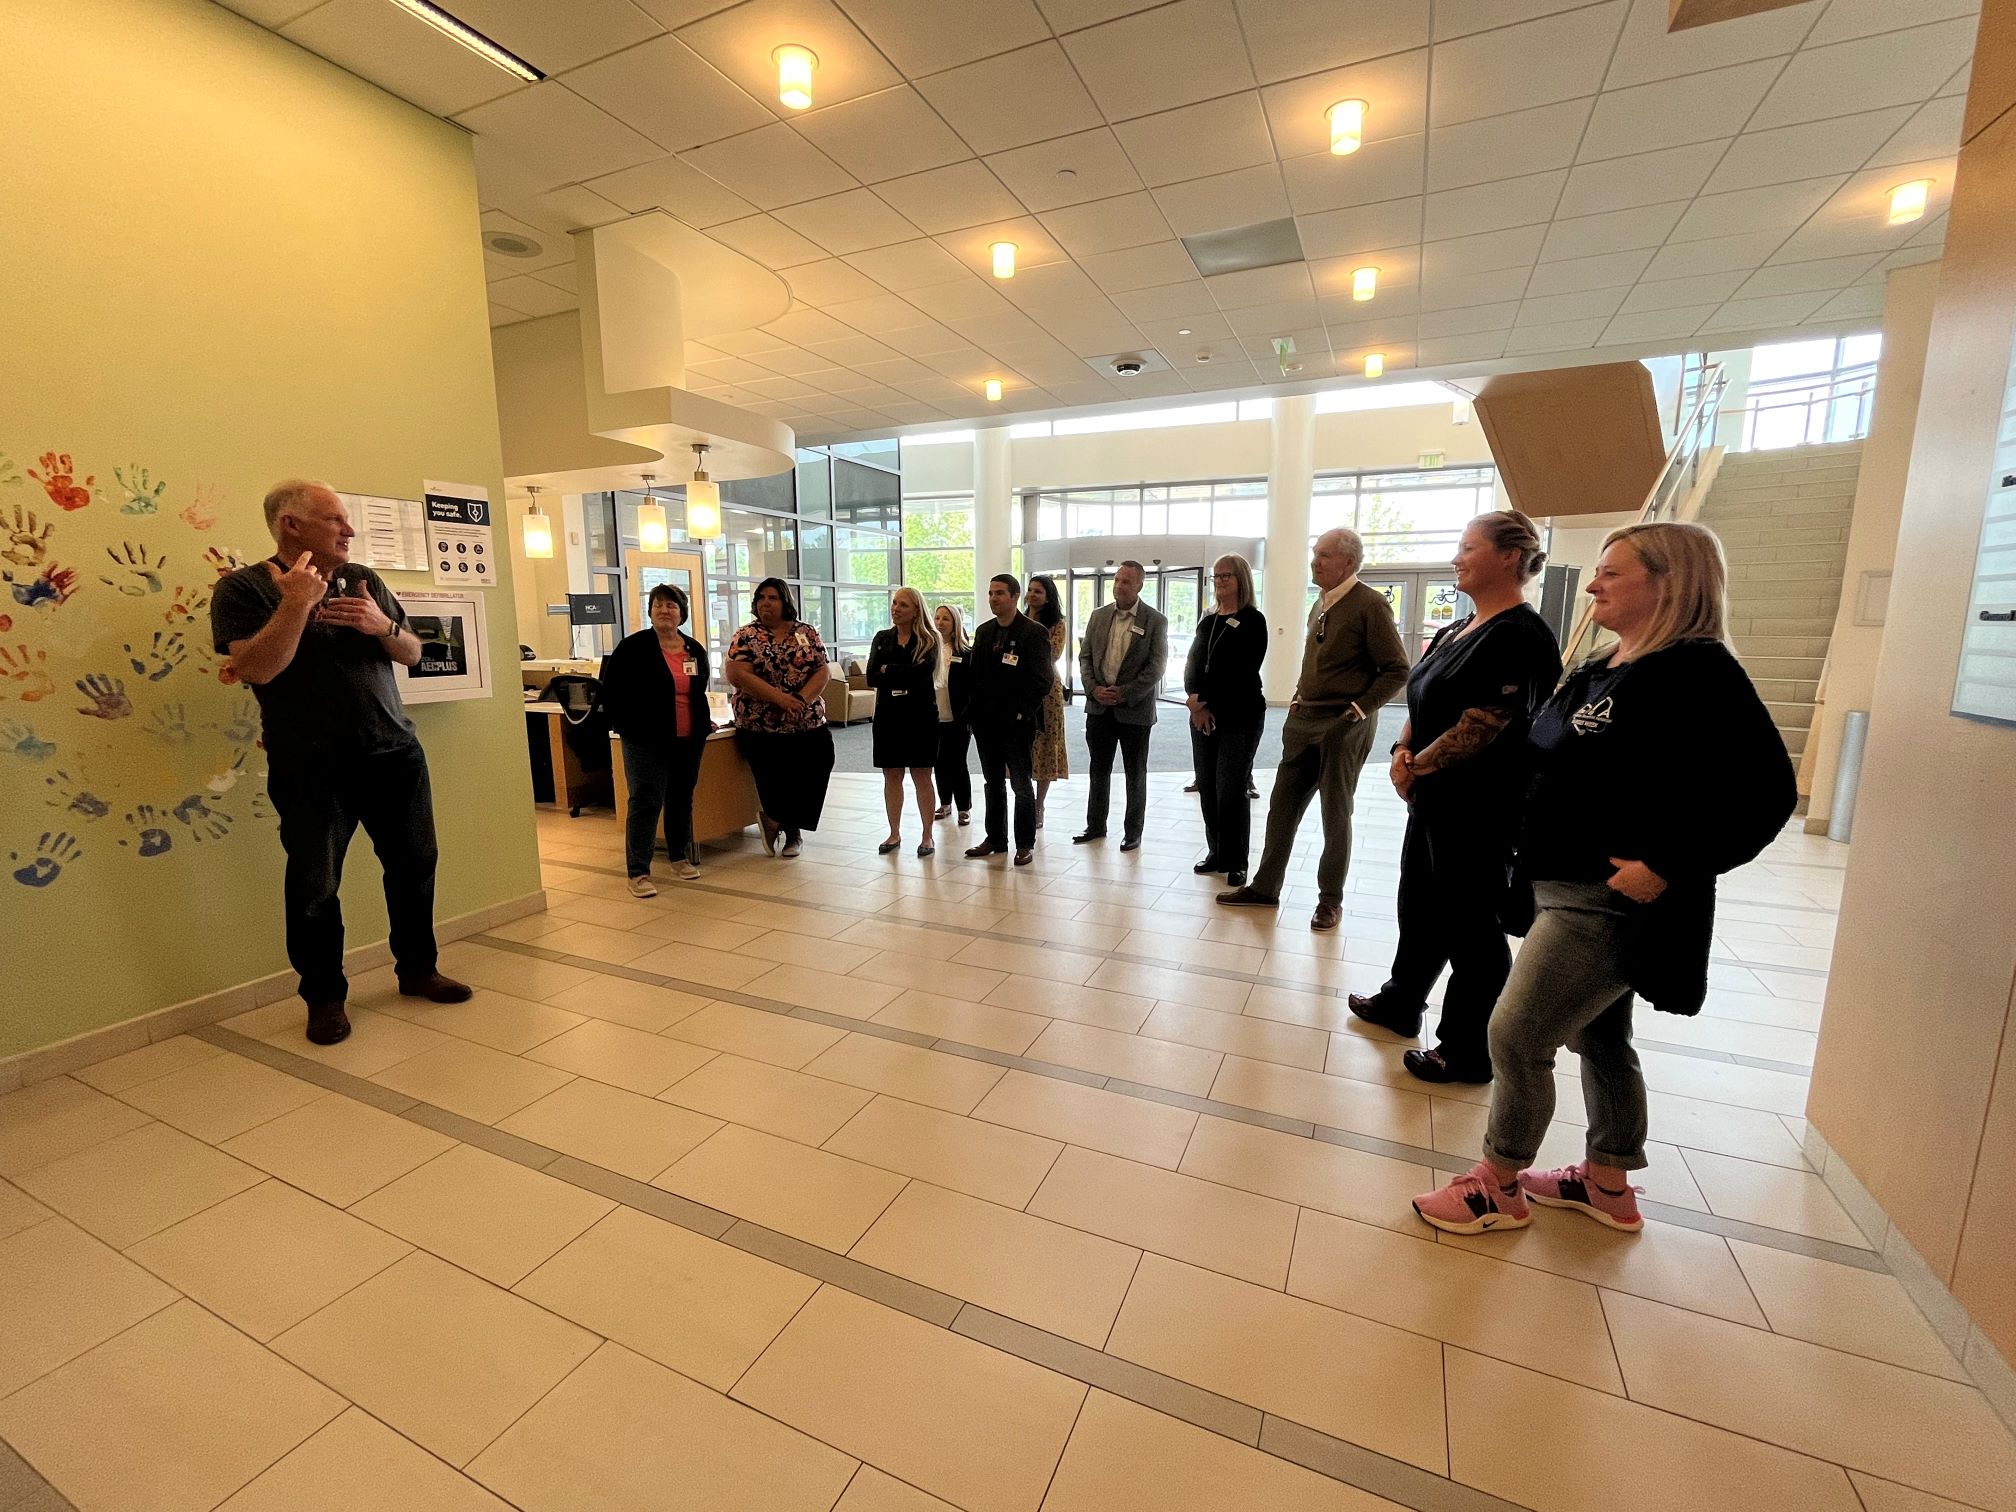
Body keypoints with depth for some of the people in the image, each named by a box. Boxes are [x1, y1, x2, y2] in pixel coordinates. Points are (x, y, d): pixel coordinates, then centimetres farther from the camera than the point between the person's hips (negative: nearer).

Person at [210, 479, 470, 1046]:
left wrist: (383, 625, -8)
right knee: (314, 886, 3)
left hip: (395, 753, 4)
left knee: (414, 865, 9)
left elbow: (412, 653, 12)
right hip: (310, 768, -4)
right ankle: (324, 997, 20)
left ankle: (417, 969, 26)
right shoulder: (243, 589, -3)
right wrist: (297, 603, -22)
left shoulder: (364, 580, 11)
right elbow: (255, 669, -16)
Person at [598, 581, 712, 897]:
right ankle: (638, 872, 2)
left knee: (683, 800, 14)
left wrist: (703, 723, 15)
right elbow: (611, 691, -3)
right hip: (647, 741, -5)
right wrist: (625, 727, -6)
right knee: (645, 803, -4)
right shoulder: (633, 647, -5)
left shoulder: (695, 650, 10)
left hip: (689, 740, 5)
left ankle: (680, 857, 29)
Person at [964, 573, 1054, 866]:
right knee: (993, 783, 15)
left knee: (1022, 785, 4)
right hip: (985, 721, 6)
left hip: (1016, 722, -6)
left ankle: (1025, 844, 15)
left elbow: (1042, 680, -12)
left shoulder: (1033, 632, -9)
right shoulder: (983, 631, 12)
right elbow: (975, 674, 15)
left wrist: (1021, 713, -16)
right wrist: (973, 711, 5)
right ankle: (996, 839, 26)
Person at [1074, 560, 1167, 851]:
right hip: (1099, 706, 4)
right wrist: (1094, 688, -9)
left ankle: (1133, 831, 20)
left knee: (1135, 774, 8)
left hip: (1134, 709, -4)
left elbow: (1156, 666, -9)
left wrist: (1125, 694, -16)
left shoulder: (1155, 621, -5)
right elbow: (1085, 656, 7)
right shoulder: (1099, 615, 7)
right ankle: (1095, 826, 25)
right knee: (1098, 770, 13)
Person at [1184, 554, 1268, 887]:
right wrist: (1195, 700, -11)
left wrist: (1204, 700, -12)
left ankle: (1235, 862, 7)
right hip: (1203, 715, 6)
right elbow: (1192, 665, 7)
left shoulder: (1253, 621, -4)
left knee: (1230, 791, -5)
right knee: (1207, 788, 7)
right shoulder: (1207, 622, 15)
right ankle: (1215, 853, 20)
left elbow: (1241, 672, -13)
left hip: (1239, 718, -6)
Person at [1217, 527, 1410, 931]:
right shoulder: (1321, 604, 11)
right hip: (1304, 721, 7)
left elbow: (1397, 670, -12)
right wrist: (1298, 698, 12)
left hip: (1343, 726, -7)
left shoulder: (1369, 605, -12)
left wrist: (1360, 709, -15)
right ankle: (1265, 887, 21)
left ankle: (1331, 898, 21)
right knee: (1282, 805, 9)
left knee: (1336, 814, 6)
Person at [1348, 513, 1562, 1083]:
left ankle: (1469, 1052, 20)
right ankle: (1400, 1003, 40)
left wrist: (1416, 765, -11)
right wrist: (1403, 754, -5)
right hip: (1435, 799, 9)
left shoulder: (1519, 635, -17)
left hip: (1479, 810, -9)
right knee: (1419, 905, 21)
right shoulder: (1457, 630, 12)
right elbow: (1421, 701, 13)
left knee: (1471, 927, 3)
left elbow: (1482, 726, -22)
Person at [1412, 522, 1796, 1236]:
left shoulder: (1698, 673, -16)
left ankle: (1499, 1187, 17)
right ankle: (1608, 1184, 38)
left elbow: (1764, 790, -21)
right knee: (1599, 1039, 20)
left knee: (1516, 1036, -2)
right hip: (1567, 889, 9)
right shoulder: (1601, 669, 11)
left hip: (1613, 902, -9)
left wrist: (1668, 866, -24)